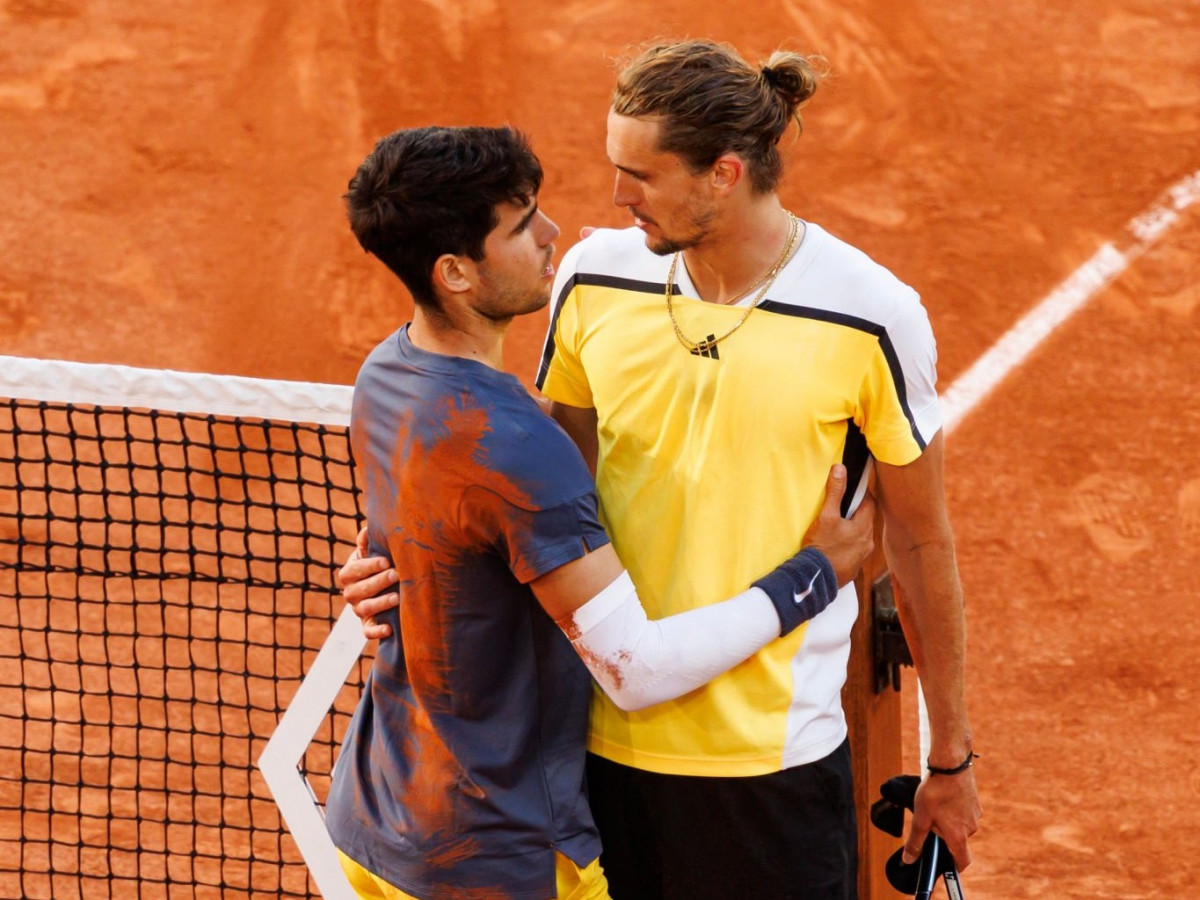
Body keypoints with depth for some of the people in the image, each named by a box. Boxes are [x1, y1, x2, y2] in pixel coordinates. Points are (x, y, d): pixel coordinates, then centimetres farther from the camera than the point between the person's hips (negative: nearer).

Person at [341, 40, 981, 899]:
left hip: (773, 761, -3)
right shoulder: (595, 276, -1)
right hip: (605, 739, 3)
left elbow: (922, 544, -1)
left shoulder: (871, 317, -12)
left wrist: (951, 759, 4)